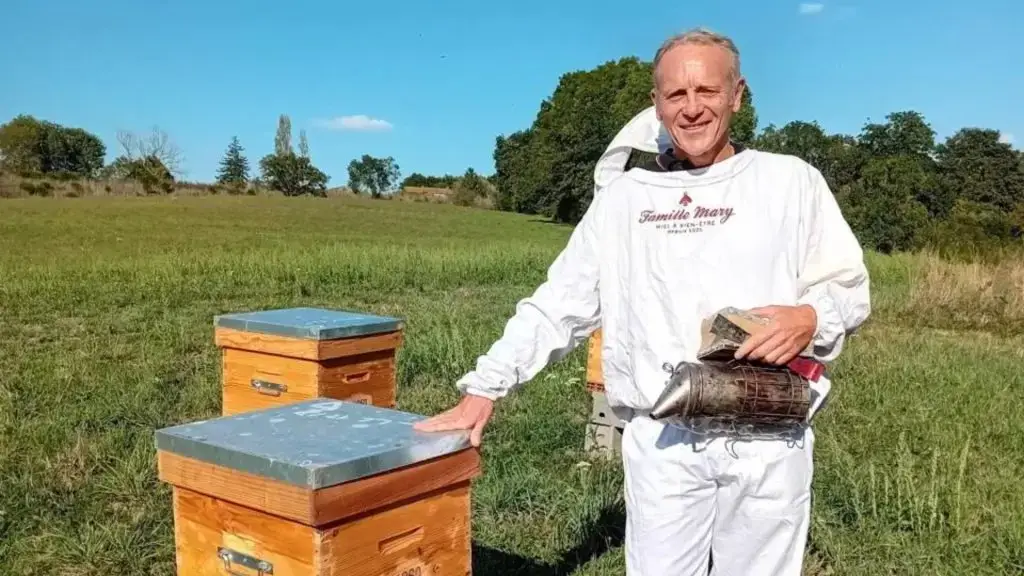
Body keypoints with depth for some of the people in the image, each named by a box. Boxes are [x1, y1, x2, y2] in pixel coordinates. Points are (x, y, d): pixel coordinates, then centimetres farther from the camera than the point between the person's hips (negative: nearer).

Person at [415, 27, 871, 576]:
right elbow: (558, 304, 6)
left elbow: (848, 287, 6)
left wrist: (811, 318, -18)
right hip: (661, 441, 1)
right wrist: (485, 387, -2)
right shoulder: (623, 197, 7)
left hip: (768, 441, 0)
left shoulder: (790, 181, 3)